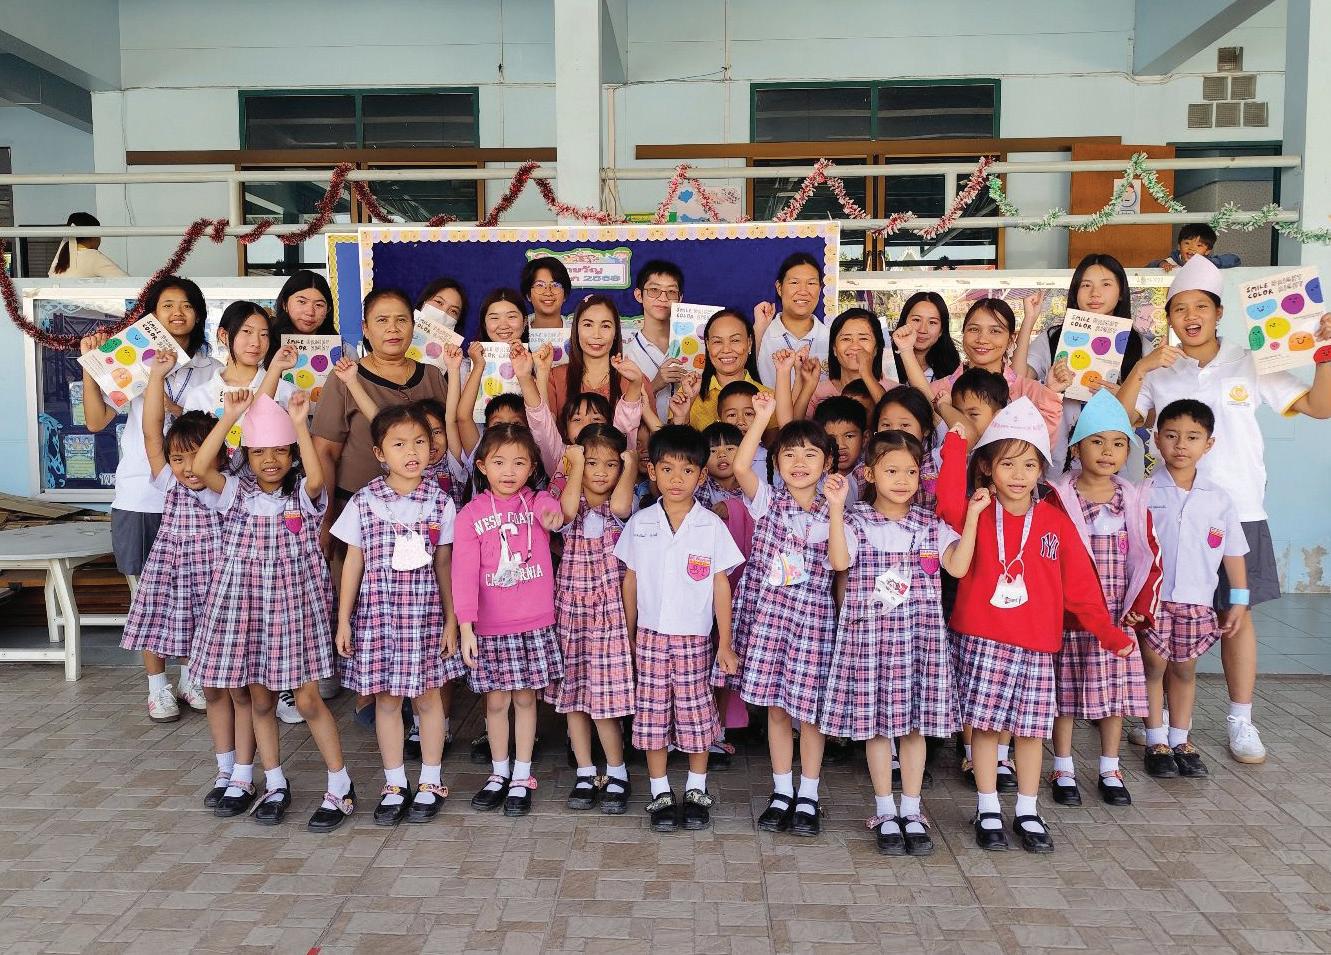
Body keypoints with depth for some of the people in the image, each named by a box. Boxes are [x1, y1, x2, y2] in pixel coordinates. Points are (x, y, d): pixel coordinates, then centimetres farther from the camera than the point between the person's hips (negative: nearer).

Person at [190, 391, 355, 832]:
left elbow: (316, 477, -27)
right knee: (259, 700, 11)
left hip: (296, 603, -3)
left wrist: (299, 422, -28)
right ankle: (275, 786, 28)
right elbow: (200, 467, -16)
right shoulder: (237, 493, 2)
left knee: (308, 700, 0)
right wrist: (229, 416, -20)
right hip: (245, 603, 3)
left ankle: (341, 787, 13)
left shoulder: (303, 494, -3)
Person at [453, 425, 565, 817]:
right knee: (496, 701, 9)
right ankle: (499, 773, 28)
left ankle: (522, 777, 23)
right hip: (490, 626, 0)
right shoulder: (471, 514, -3)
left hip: (535, 623, 0)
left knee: (525, 698, 9)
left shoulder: (540, 503, 2)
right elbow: (464, 572, -8)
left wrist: (554, 519, -45)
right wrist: (466, 626, -13)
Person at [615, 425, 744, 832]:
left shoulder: (711, 526, -4)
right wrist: (629, 636, 6)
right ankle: (660, 794, 21)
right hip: (651, 636, 1)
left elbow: (721, 586, -1)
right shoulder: (640, 523, 0)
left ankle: (697, 791, 24)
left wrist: (726, 643, -2)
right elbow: (630, 581, 7)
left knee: (696, 713, 7)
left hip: (694, 637, -1)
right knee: (654, 715, 7)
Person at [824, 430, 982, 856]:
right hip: (869, 634, -2)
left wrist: (972, 517, -10)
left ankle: (912, 812, 22)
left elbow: (958, 566, -6)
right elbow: (839, 561, -18)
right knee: (875, 724, 5)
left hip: (920, 636, 2)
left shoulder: (930, 524, 6)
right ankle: (885, 812, 20)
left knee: (915, 724, 8)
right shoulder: (856, 519, -1)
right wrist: (835, 507, -23)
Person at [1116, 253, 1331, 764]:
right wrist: (1139, 370, -14)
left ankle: (1241, 722, 18)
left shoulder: (1250, 364, 3)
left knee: (1237, 612, 6)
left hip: (1237, 508, 0)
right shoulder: (1157, 370, 4)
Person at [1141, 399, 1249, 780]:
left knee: (1184, 668, 13)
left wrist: (1239, 601, 8)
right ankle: (1156, 741, 18)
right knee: (1154, 665, 5)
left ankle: (1180, 740, 26)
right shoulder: (1143, 492, -7)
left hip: (1196, 600, 3)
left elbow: (1233, 552, 9)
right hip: (1150, 597, -2)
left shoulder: (1219, 499, 3)